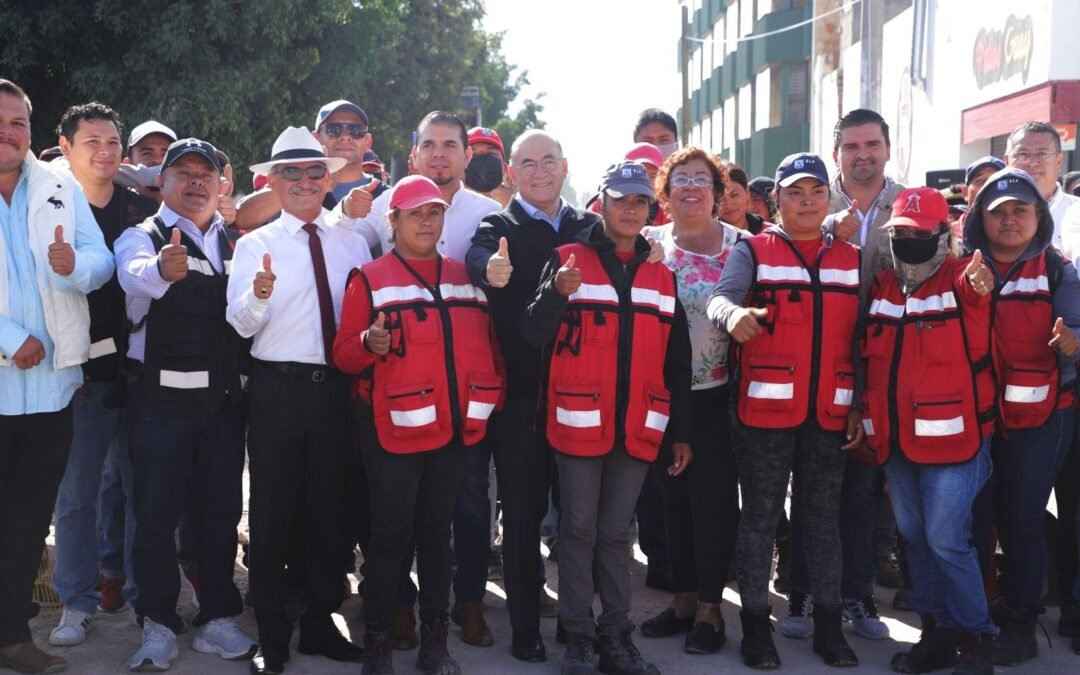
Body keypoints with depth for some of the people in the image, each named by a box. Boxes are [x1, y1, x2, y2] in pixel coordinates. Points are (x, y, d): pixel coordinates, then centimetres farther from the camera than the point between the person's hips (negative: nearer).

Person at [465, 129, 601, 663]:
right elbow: (478, 260, -20)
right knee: (523, 512, 4)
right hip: (521, 393, -3)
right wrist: (490, 271, -45)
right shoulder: (499, 229, 1)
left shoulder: (590, 227, 12)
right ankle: (525, 625, 15)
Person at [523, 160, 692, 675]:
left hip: (638, 428, 3)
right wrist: (557, 293, -28)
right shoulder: (567, 260, -1)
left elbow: (676, 361, 13)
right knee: (579, 530, 4)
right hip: (579, 422, -3)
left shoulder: (663, 275, 11)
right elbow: (533, 336, -9)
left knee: (616, 532, 11)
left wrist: (681, 432, 11)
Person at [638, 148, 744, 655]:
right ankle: (683, 600, 23)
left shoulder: (742, 245, -1)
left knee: (714, 497, -1)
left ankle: (709, 608, 10)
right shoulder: (648, 244, 3)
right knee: (674, 495, 10)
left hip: (719, 393, -2)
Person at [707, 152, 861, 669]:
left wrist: (859, 405, 5)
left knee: (823, 516, 10)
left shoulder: (851, 259, 11)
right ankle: (756, 624, 11)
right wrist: (734, 314, -41)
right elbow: (721, 297, -17)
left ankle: (828, 623, 18)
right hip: (765, 408, -3)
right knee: (760, 516, 3)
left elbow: (859, 339, 11)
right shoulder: (753, 251, 1)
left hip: (829, 412, 3)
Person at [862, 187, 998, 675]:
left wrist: (979, 287, -50)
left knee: (946, 539, -7)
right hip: (895, 437, 7)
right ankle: (937, 632, 26)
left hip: (952, 434, -7)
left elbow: (974, 288, -28)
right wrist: (864, 415, 15)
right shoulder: (881, 287, 11)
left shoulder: (962, 279, -5)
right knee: (914, 538, 13)